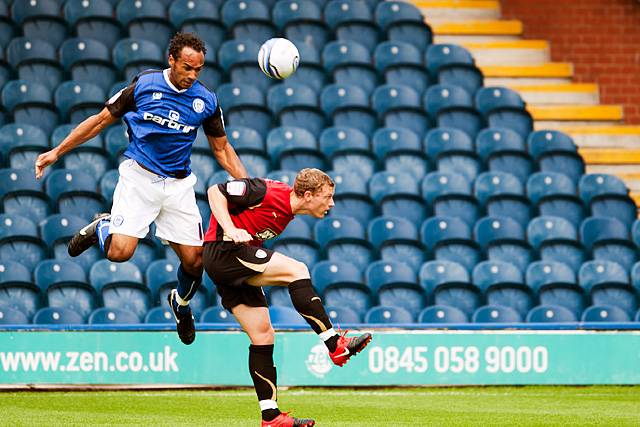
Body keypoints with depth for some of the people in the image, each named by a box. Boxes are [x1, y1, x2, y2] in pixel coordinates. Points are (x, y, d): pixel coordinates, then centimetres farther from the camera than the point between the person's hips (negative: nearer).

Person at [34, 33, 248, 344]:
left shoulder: (206, 101, 2)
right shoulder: (144, 85, -6)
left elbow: (221, 148, 13)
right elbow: (101, 120, 3)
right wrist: (57, 152, 3)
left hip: (178, 184, 3)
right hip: (139, 176, -3)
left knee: (194, 260, -2)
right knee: (120, 253, -19)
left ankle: (181, 303, 32)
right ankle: (101, 228, 18)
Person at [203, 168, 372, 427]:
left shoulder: (287, 213, 13)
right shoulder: (269, 193, -13)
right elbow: (215, 191, -13)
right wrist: (231, 230, -23)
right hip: (221, 250, -10)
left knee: (263, 336, 4)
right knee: (297, 271, -20)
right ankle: (335, 345, -21)